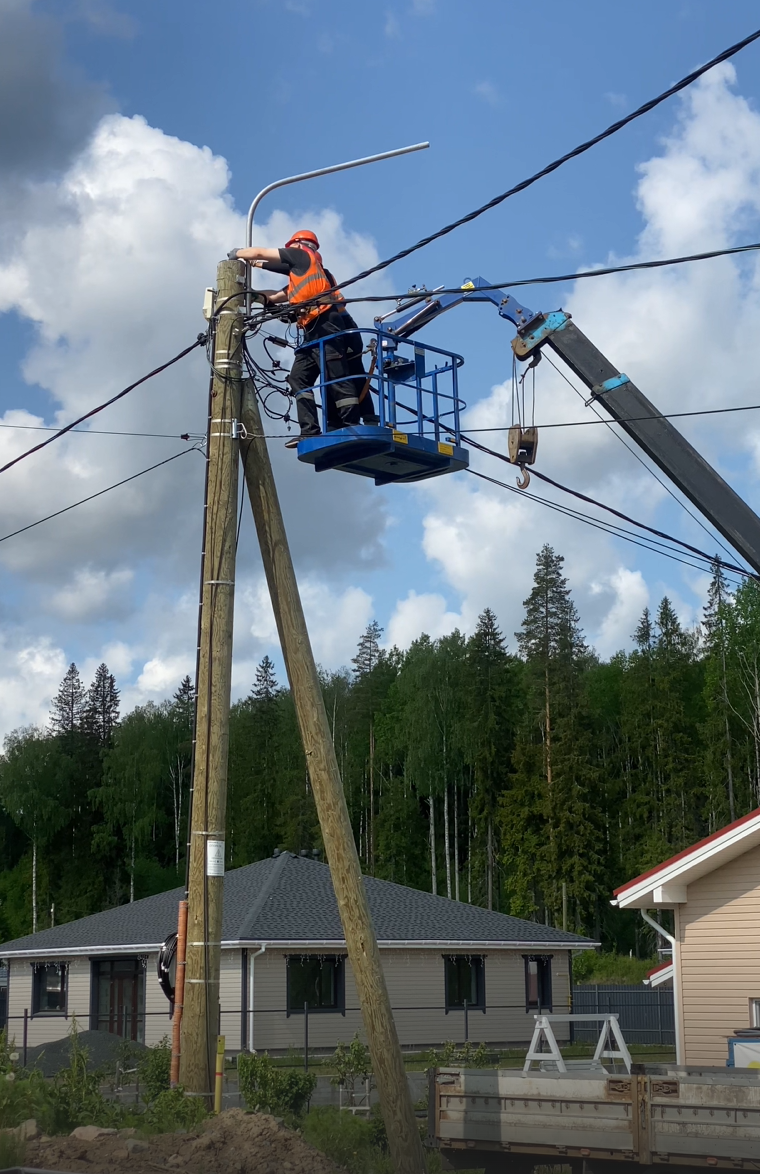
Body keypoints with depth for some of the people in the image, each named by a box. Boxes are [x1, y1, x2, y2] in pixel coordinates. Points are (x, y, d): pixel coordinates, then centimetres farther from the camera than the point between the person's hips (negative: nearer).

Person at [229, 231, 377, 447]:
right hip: (316, 331, 10)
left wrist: (237, 254, 31)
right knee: (299, 377, 3)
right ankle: (310, 432, -5)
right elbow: (275, 296, 37)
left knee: (338, 378, -14)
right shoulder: (301, 274, 33)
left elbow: (259, 252, 15)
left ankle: (351, 429, -19)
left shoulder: (302, 255, 11)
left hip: (326, 325, -10)